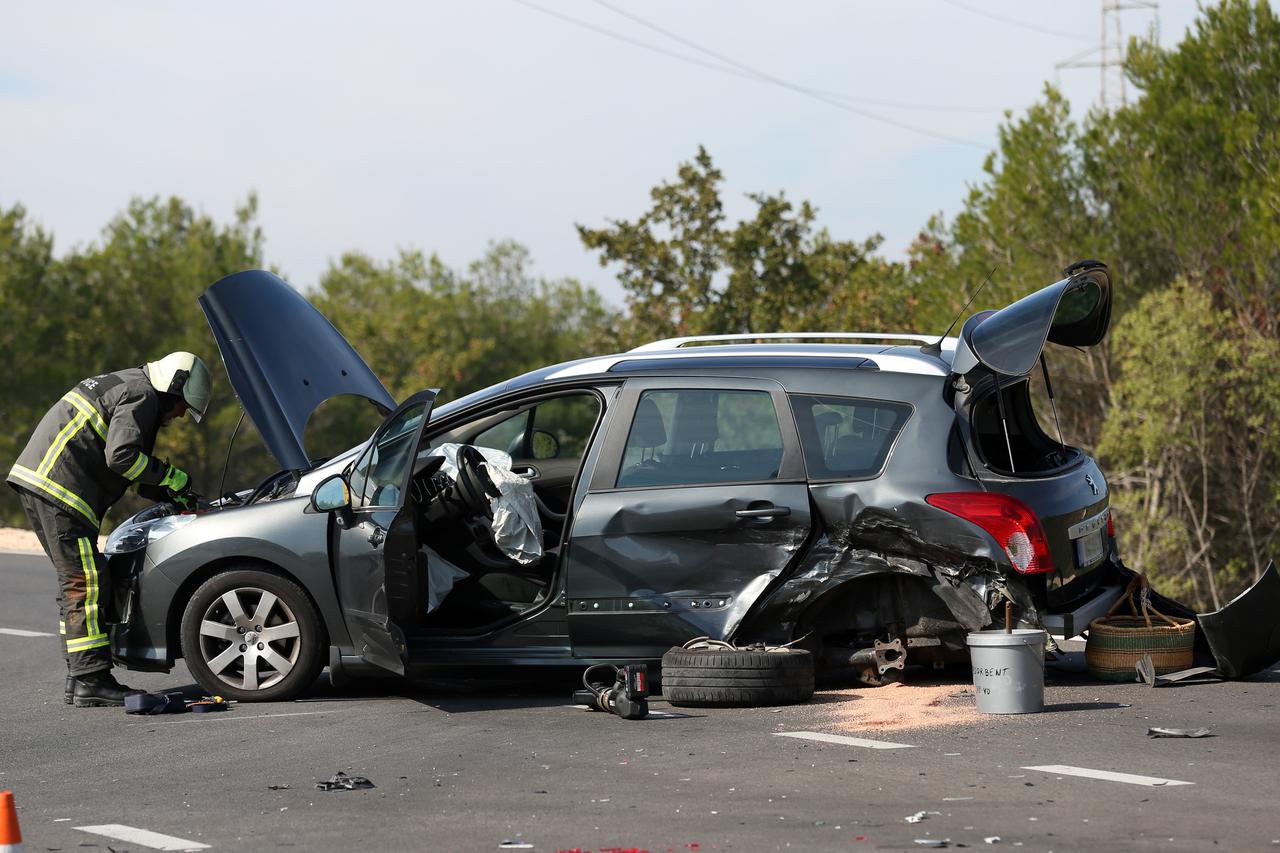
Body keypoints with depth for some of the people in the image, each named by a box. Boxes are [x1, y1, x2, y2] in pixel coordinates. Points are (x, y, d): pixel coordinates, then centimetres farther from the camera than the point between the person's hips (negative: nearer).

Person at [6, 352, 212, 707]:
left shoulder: (126, 387, 27)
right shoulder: (141, 396, -7)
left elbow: (134, 469, 32)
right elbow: (121, 455, -20)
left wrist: (171, 496, 24)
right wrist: (172, 477, -9)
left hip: (36, 482, 11)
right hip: (58, 489, -11)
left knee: (75, 581, 14)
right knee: (86, 582, -10)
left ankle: (80, 679, 16)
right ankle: (91, 682, -11)